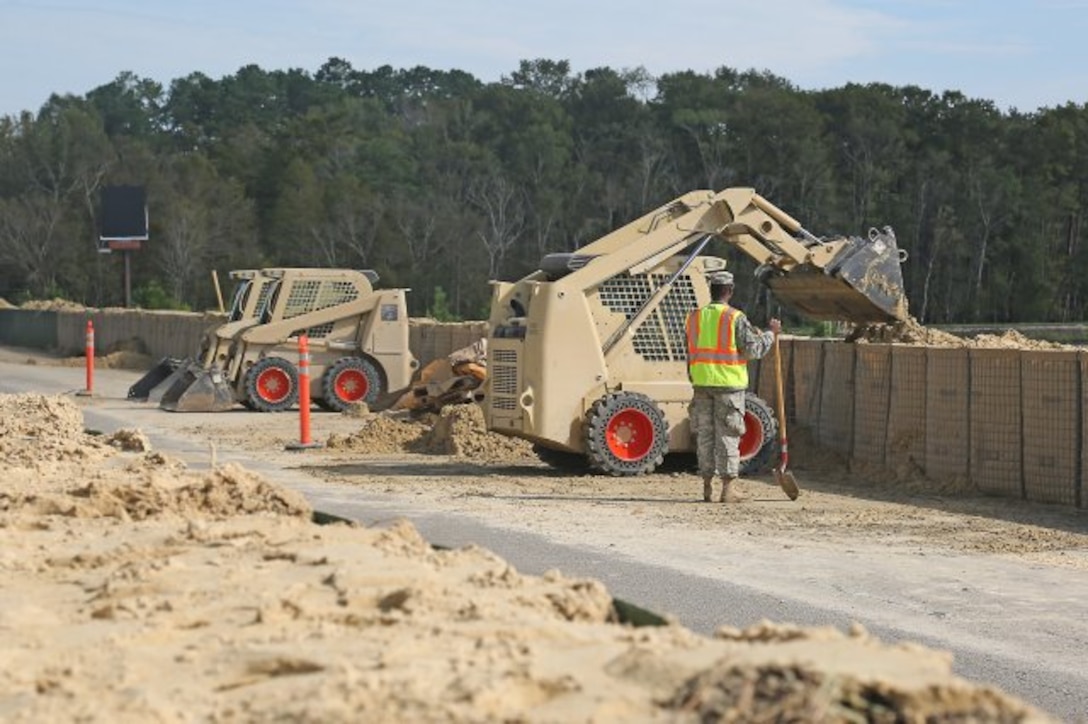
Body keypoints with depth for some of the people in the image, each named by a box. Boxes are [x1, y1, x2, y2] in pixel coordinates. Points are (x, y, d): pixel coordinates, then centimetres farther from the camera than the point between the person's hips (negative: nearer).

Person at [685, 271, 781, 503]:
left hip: (702, 384, 4)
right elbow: (754, 350, -9)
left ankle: (707, 486, 12)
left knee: (705, 434, 10)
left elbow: (691, 353, 12)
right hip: (729, 383, -4)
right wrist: (770, 333, 4)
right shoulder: (735, 318, -10)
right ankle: (728, 488, -1)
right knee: (728, 436, -1)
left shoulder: (695, 317, 6)